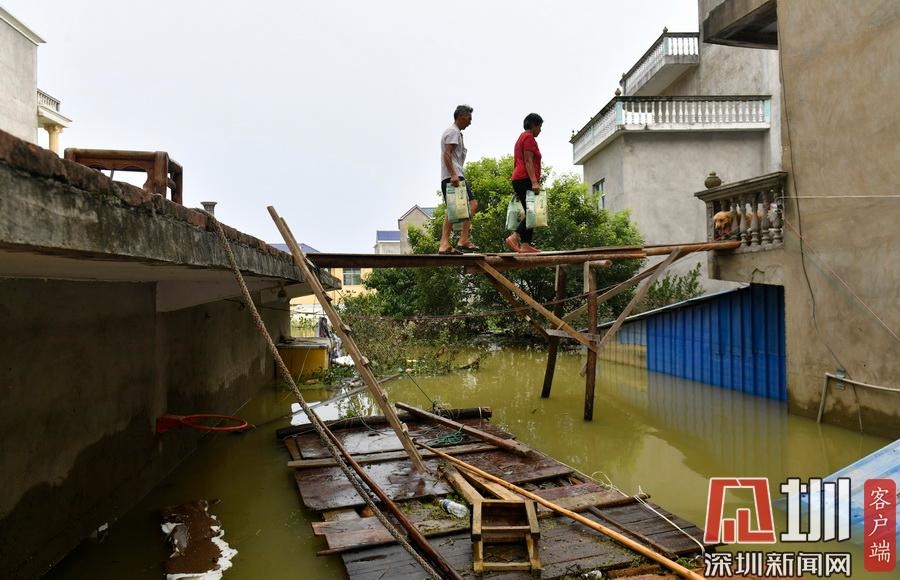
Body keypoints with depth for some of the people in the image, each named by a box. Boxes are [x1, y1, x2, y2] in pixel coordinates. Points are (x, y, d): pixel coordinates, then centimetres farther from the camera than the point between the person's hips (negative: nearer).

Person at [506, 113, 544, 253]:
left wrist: (516, 187, 25)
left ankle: (525, 245, -1)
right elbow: (528, 161, -16)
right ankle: (514, 237, -22)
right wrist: (534, 182, -24)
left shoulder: (521, 138, 26)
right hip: (526, 179, -10)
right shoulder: (529, 138, -4)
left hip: (518, 180, 10)